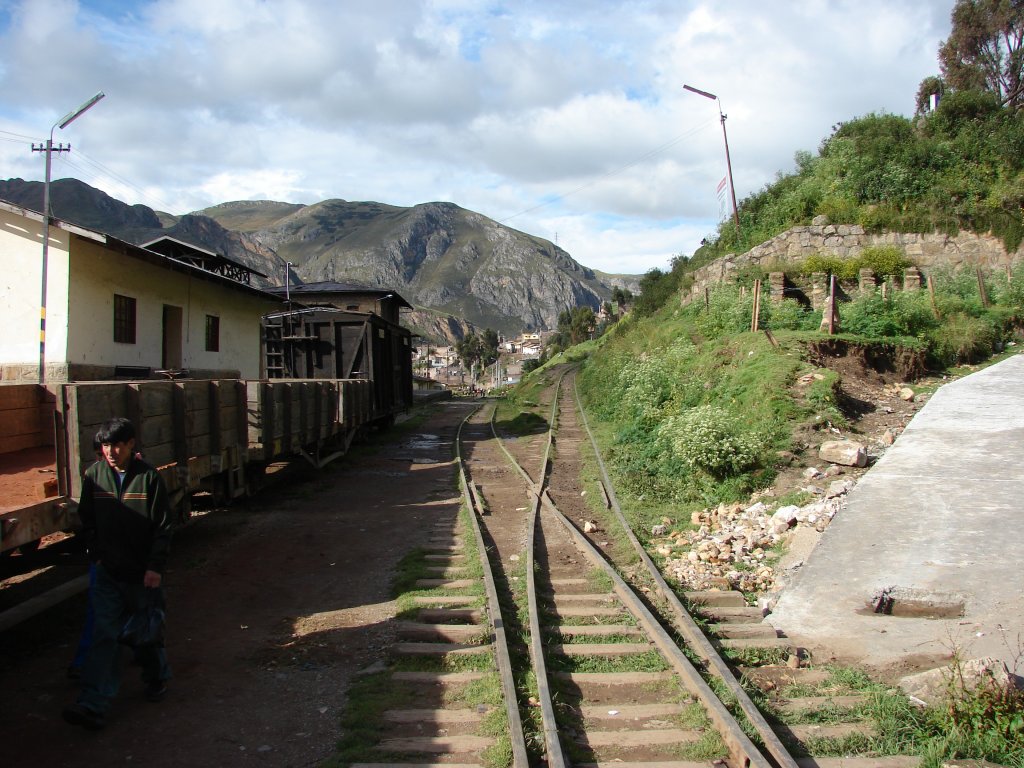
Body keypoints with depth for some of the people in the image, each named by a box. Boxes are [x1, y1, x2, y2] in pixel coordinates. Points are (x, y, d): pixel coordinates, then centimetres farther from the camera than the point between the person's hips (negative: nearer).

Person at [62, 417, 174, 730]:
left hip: (143, 573, -2)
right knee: (104, 635, -2)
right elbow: (87, 520, 13)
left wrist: (155, 567, -13)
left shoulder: (148, 477, -11)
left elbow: (163, 526, -9)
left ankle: (157, 678, 36)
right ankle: (93, 705, -3)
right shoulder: (94, 475, -1)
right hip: (108, 572, 2)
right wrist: (96, 554, 6)